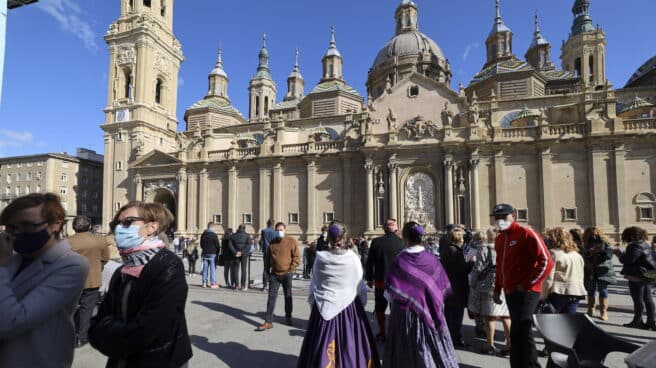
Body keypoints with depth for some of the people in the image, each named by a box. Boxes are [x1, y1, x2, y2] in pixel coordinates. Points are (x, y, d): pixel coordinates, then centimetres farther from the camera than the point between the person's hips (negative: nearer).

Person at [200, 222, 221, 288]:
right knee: (213, 268, -2)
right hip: (212, 254, -6)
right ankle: (213, 283, -2)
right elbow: (218, 245, -10)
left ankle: (204, 283, 14)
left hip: (205, 253, 6)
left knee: (205, 268, 10)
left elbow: (201, 244, 17)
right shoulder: (214, 235, -12)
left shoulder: (203, 234, 8)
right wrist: (218, 251, 7)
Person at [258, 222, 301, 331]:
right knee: (271, 297, 0)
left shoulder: (291, 241, -6)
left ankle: (288, 317, 31)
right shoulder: (272, 242, 6)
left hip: (287, 274, -2)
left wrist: (291, 269, -12)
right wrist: (267, 271, 9)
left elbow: (297, 257, -8)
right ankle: (268, 322, 4)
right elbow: (267, 258, 14)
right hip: (274, 274, 2)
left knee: (288, 297, 13)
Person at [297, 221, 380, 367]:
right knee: (350, 346, 14)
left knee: (323, 349, 12)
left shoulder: (320, 257, -8)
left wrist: (313, 303, 15)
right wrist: (362, 304, 13)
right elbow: (359, 285, -2)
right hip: (349, 307, 0)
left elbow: (314, 284, 0)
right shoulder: (353, 258, -9)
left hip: (324, 308, 0)